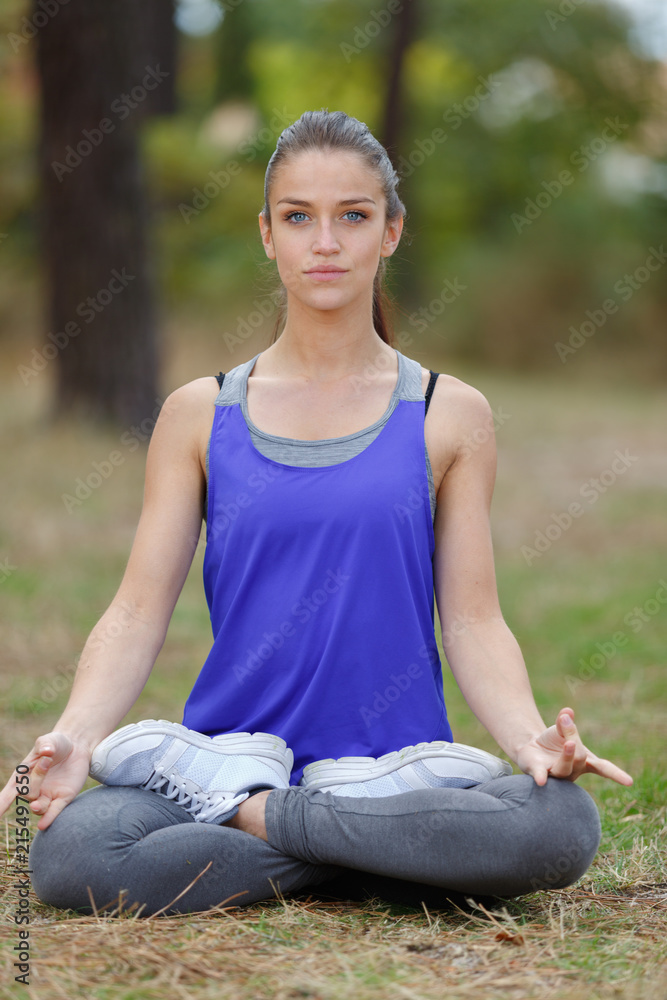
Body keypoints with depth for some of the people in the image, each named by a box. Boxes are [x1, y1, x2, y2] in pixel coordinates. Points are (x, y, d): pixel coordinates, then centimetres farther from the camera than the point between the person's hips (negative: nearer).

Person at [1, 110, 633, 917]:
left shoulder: (448, 416, 7)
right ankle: (387, 848, -15)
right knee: (69, 856, -32)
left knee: (561, 827, -33)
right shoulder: (200, 415, 8)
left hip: (400, 760, 0)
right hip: (228, 753, 0)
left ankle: (258, 817, -16)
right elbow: (137, 612, 4)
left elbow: (473, 620, 4)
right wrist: (73, 738, -15)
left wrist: (532, 739, -17)